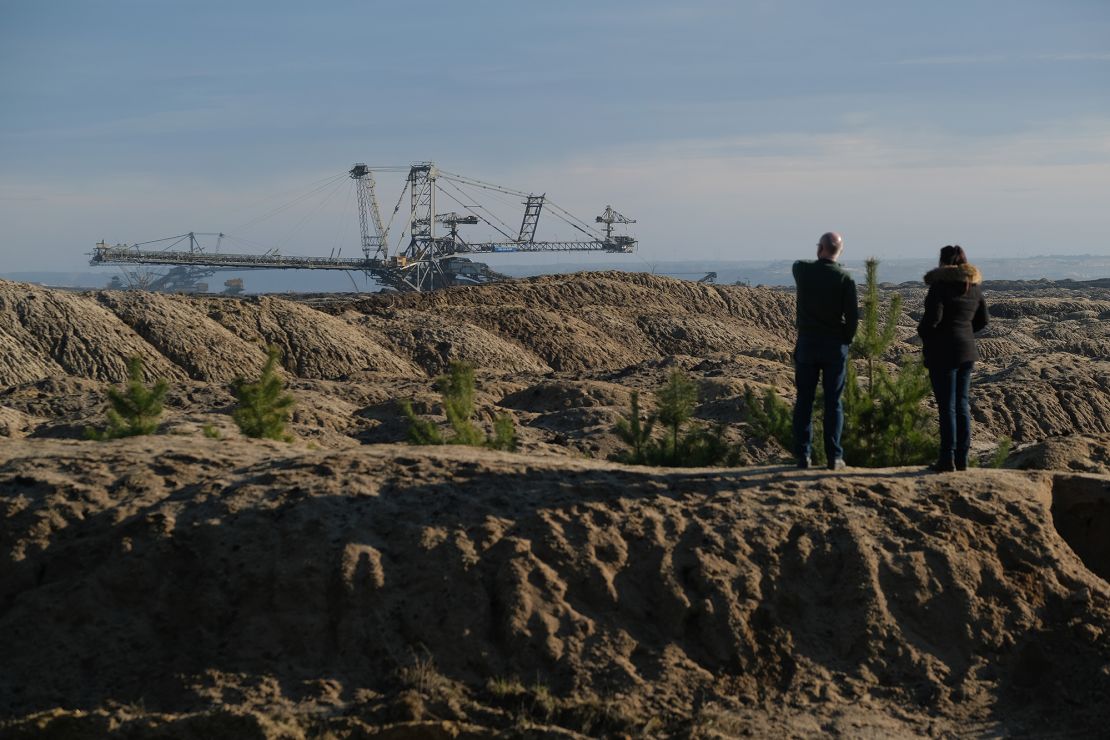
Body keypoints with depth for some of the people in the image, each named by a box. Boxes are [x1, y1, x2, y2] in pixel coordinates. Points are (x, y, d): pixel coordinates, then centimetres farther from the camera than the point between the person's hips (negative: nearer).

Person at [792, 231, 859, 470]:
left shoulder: (801, 269, -4)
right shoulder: (845, 279, -9)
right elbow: (852, 316, -7)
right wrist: (845, 341, 7)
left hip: (807, 343, 1)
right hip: (835, 346, -1)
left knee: (804, 400, 6)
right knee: (833, 402, 3)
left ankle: (803, 455, 3)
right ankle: (834, 457, 1)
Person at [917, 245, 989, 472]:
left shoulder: (941, 285, -13)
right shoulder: (974, 286, 10)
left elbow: (933, 317, -20)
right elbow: (983, 319, 15)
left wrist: (922, 331, -2)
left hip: (943, 351, -7)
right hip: (967, 350, 7)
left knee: (947, 406, -4)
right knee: (962, 404, 10)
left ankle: (948, 458, -4)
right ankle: (962, 458, 12)